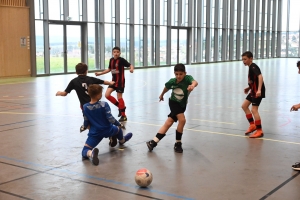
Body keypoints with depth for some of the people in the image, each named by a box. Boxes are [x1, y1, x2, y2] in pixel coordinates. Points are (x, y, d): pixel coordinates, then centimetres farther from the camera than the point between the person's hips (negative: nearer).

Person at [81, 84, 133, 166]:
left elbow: (86, 123, -2)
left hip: (94, 134, 0)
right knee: (118, 128, 35)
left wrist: (84, 126, 22)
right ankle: (122, 141, 67)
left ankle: (91, 153, -32)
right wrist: (119, 124, -4)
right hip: (107, 131, 0)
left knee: (84, 152, 3)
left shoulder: (85, 107, -11)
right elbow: (110, 119, -23)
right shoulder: (104, 104, -20)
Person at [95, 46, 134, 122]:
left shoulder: (121, 60, -15)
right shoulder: (111, 60, 3)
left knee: (119, 97, -3)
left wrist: (131, 69, -43)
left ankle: (124, 116, 9)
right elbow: (109, 69, 18)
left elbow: (130, 65, -21)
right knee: (107, 95, -3)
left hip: (120, 81, -6)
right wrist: (100, 73, 16)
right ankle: (121, 107, 15)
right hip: (114, 80, 7)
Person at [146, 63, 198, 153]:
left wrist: (192, 85, -70)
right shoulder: (172, 81, -17)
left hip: (182, 105, 1)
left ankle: (153, 142, 7)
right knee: (182, 120, -22)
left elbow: (195, 82, -46)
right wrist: (162, 95, 24)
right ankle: (178, 144, -7)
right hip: (173, 103, -1)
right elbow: (166, 87, 6)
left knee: (168, 123, -1)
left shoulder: (188, 78, -23)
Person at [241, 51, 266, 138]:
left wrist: (259, 90, -41)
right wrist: (249, 88, 16)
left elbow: (260, 77, -32)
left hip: (258, 92, -10)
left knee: (254, 110, -11)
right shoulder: (251, 67, 13)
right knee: (244, 106, 14)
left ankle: (259, 131, -3)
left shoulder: (253, 67, -17)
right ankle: (252, 125, 21)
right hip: (253, 91, 10)